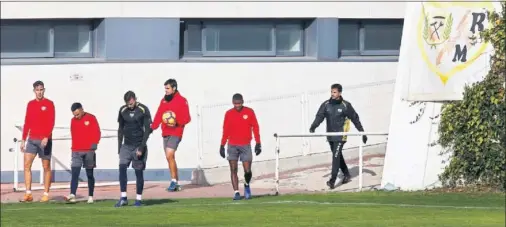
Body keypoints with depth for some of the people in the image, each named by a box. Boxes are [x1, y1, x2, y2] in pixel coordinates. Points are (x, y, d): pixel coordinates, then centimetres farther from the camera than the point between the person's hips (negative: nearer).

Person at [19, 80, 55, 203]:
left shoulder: (49, 104, -2)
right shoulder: (30, 104, 12)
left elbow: (51, 122, -10)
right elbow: (27, 123, 15)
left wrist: (46, 137, -21)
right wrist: (23, 140, 11)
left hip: (45, 140, -4)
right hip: (32, 140, 4)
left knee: (46, 167, 2)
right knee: (26, 164, -7)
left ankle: (46, 194, 7)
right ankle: (28, 193, -7)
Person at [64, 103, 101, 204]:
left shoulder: (91, 118, -1)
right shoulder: (73, 120, 11)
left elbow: (97, 133, -6)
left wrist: (94, 143, -19)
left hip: (89, 151, -3)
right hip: (76, 151, 3)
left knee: (90, 174, 5)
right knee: (74, 173, -10)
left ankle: (90, 197, 10)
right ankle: (72, 195, -20)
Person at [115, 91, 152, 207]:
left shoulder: (143, 110, -7)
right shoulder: (122, 110, 6)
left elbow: (148, 129, -8)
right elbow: (120, 129, 14)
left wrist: (142, 147, -14)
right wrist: (119, 147, 8)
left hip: (138, 146, -3)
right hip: (126, 145, 3)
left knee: (139, 171, -1)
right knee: (122, 168, -12)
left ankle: (139, 199, 7)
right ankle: (123, 198, -11)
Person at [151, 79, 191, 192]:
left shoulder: (182, 101, -5)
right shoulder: (163, 101, 14)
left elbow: (187, 118, -8)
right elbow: (158, 116, 9)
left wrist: (177, 122, -24)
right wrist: (153, 127, -5)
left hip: (176, 133, -7)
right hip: (165, 133, 7)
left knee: (169, 155, -19)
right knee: (170, 157, 10)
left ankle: (174, 181, -15)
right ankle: (176, 183, 17)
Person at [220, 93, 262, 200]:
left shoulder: (249, 112, 1)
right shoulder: (228, 114, 4)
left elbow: (255, 127, 4)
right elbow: (225, 131, 9)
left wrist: (258, 143, -1)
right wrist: (222, 145, 6)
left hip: (245, 146, -1)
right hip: (232, 146, 1)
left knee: (247, 170, -5)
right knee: (233, 170, -4)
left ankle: (247, 185, 24)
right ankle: (236, 192, -1)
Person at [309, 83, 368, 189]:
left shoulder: (346, 105, -5)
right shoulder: (326, 104, 3)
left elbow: (355, 119, 2)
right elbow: (320, 116, -6)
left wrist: (362, 133, 5)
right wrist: (313, 126, -25)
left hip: (340, 136, -5)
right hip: (330, 136, 5)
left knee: (336, 156, -14)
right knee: (338, 156, 16)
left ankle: (332, 181, -17)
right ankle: (347, 175, 34)